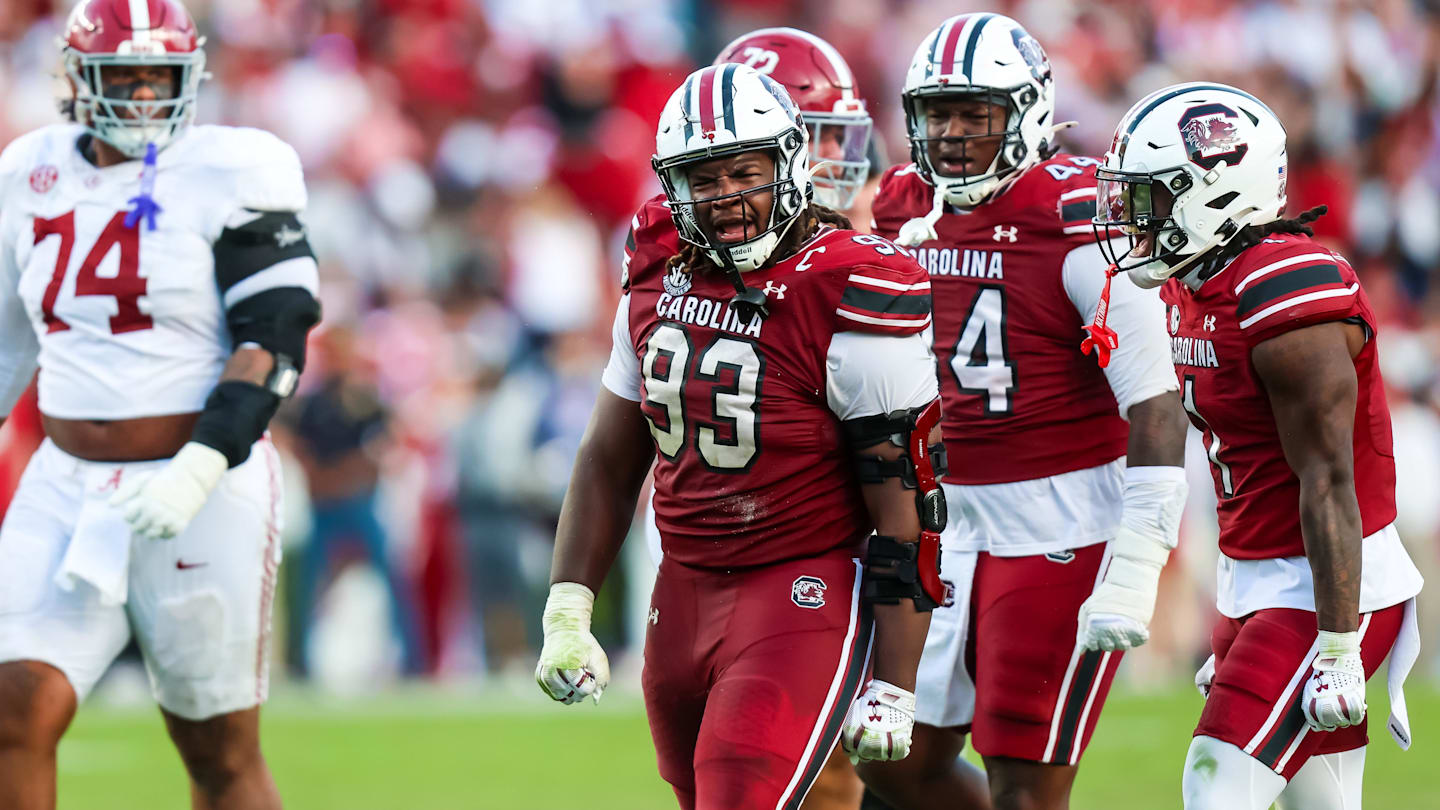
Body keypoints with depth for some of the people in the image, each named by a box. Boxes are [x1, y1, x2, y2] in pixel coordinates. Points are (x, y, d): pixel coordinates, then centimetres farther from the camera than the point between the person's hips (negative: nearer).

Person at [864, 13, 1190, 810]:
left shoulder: (1077, 221, -16)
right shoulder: (904, 211, 6)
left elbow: (1156, 410, -18)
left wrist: (1133, 574, -23)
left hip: (1065, 525, -7)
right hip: (953, 522, 7)